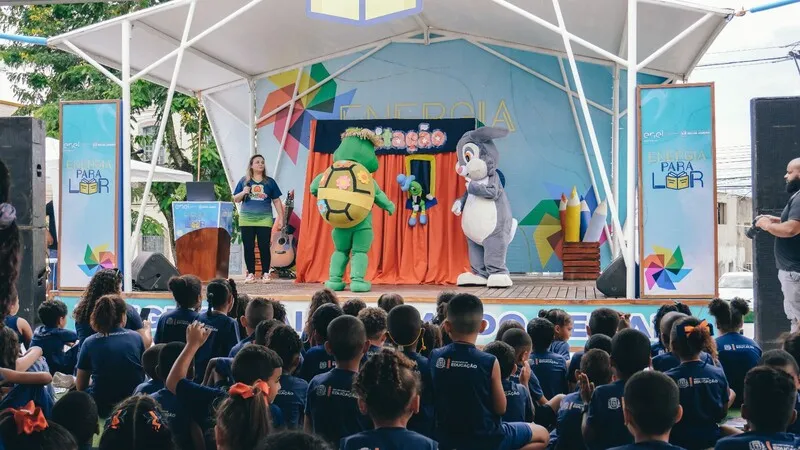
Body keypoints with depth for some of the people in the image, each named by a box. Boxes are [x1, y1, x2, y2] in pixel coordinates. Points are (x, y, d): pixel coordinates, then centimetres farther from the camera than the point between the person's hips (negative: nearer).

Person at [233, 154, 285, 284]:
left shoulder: (269, 182, 7)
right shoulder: (244, 181, 8)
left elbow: (277, 201, 9)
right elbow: (235, 200, 10)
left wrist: (281, 218, 3)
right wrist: (243, 193, -10)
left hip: (264, 219, -1)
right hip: (246, 219, 1)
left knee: (264, 247, -2)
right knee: (248, 247, 2)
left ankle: (265, 273, 5)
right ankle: (251, 274, 9)